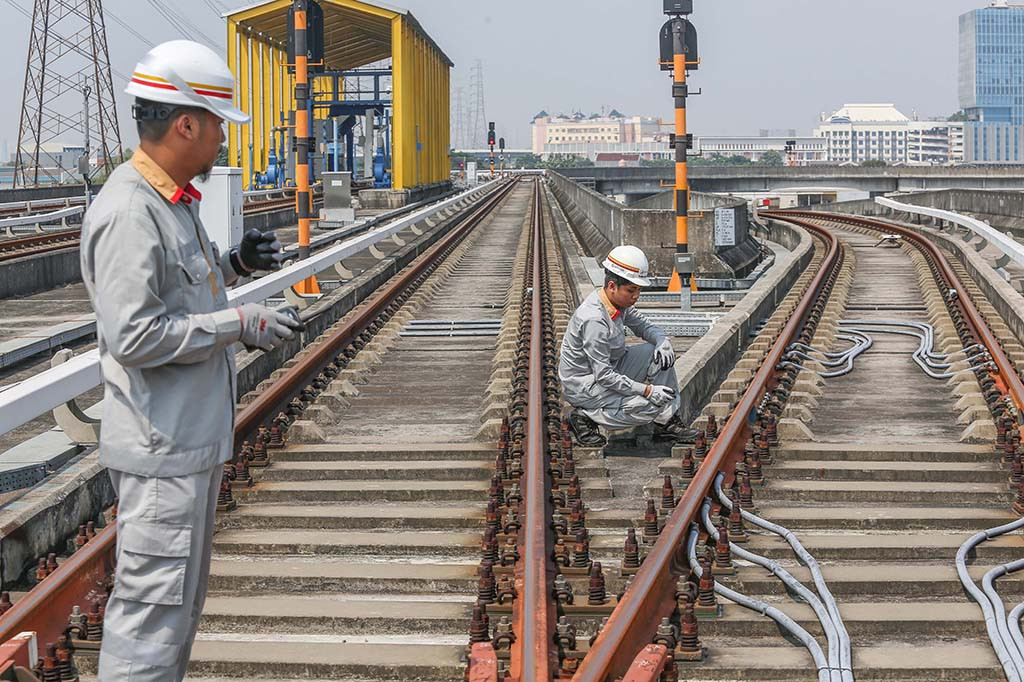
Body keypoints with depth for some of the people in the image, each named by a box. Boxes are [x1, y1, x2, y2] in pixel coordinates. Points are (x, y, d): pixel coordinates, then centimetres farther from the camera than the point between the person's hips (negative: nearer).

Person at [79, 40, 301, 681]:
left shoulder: (174, 201, 12)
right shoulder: (129, 213, -21)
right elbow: (134, 334, -26)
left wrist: (233, 264, 10)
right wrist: (241, 323, -20)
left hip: (194, 436, 11)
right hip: (163, 447, -11)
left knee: (183, 596, 20)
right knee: (154, 603, -5)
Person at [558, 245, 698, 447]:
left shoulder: (620, 302, -3)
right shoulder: (594, 319, -30)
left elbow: (643, 326, 15)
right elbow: (603, 375, -29)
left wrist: (663, 341, -9)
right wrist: (647, 390, -27)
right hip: (584, 384, -9)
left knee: (661, 355, -1)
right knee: (652, 406, -21)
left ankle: (667, 423, 3)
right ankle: (585, 417, -7)